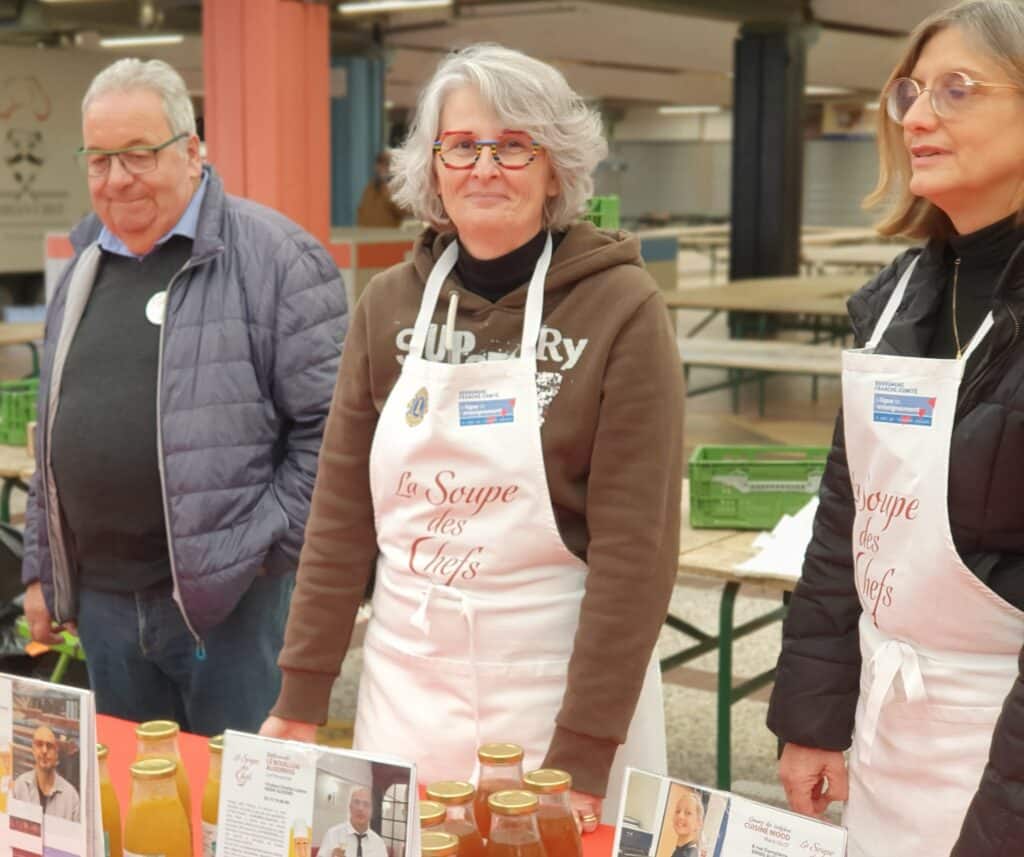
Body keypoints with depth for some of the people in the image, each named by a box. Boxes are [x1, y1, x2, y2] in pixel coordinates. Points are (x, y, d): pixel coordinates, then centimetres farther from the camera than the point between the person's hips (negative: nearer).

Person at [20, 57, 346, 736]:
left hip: (229, 600, -6)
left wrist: (267, 550, -13)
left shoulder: (272, 257, -9)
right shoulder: (84, 270, 14)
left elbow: (330, 422, -12)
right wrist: (42, 568, 20)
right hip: (103, 602, 6)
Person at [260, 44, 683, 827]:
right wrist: (300, 698, 2)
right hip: (404, 685, 4)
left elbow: (635, 543, -14)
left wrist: (581, 755, -15)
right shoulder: (389, 304, 1)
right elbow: (343, 512, 4)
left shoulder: (621, 307, -11)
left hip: (558, 685, -4)